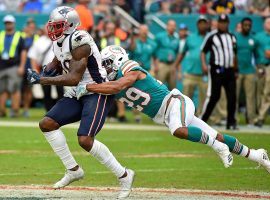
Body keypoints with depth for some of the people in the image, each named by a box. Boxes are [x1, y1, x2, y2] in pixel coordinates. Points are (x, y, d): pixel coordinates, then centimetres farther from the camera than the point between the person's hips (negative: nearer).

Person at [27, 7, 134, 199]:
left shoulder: (79, 41, -21)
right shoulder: (60, 42, 7)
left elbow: (73, 78, -23)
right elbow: (56, 63, 26)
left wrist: (42, 80, -21)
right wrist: (48, 70, 1)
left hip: (97, 92, -10)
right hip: (78, 94, 10)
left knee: (85, 140, -21)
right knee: (47, 124, 1)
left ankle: (124, 175, -6)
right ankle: (73, 170, 9)